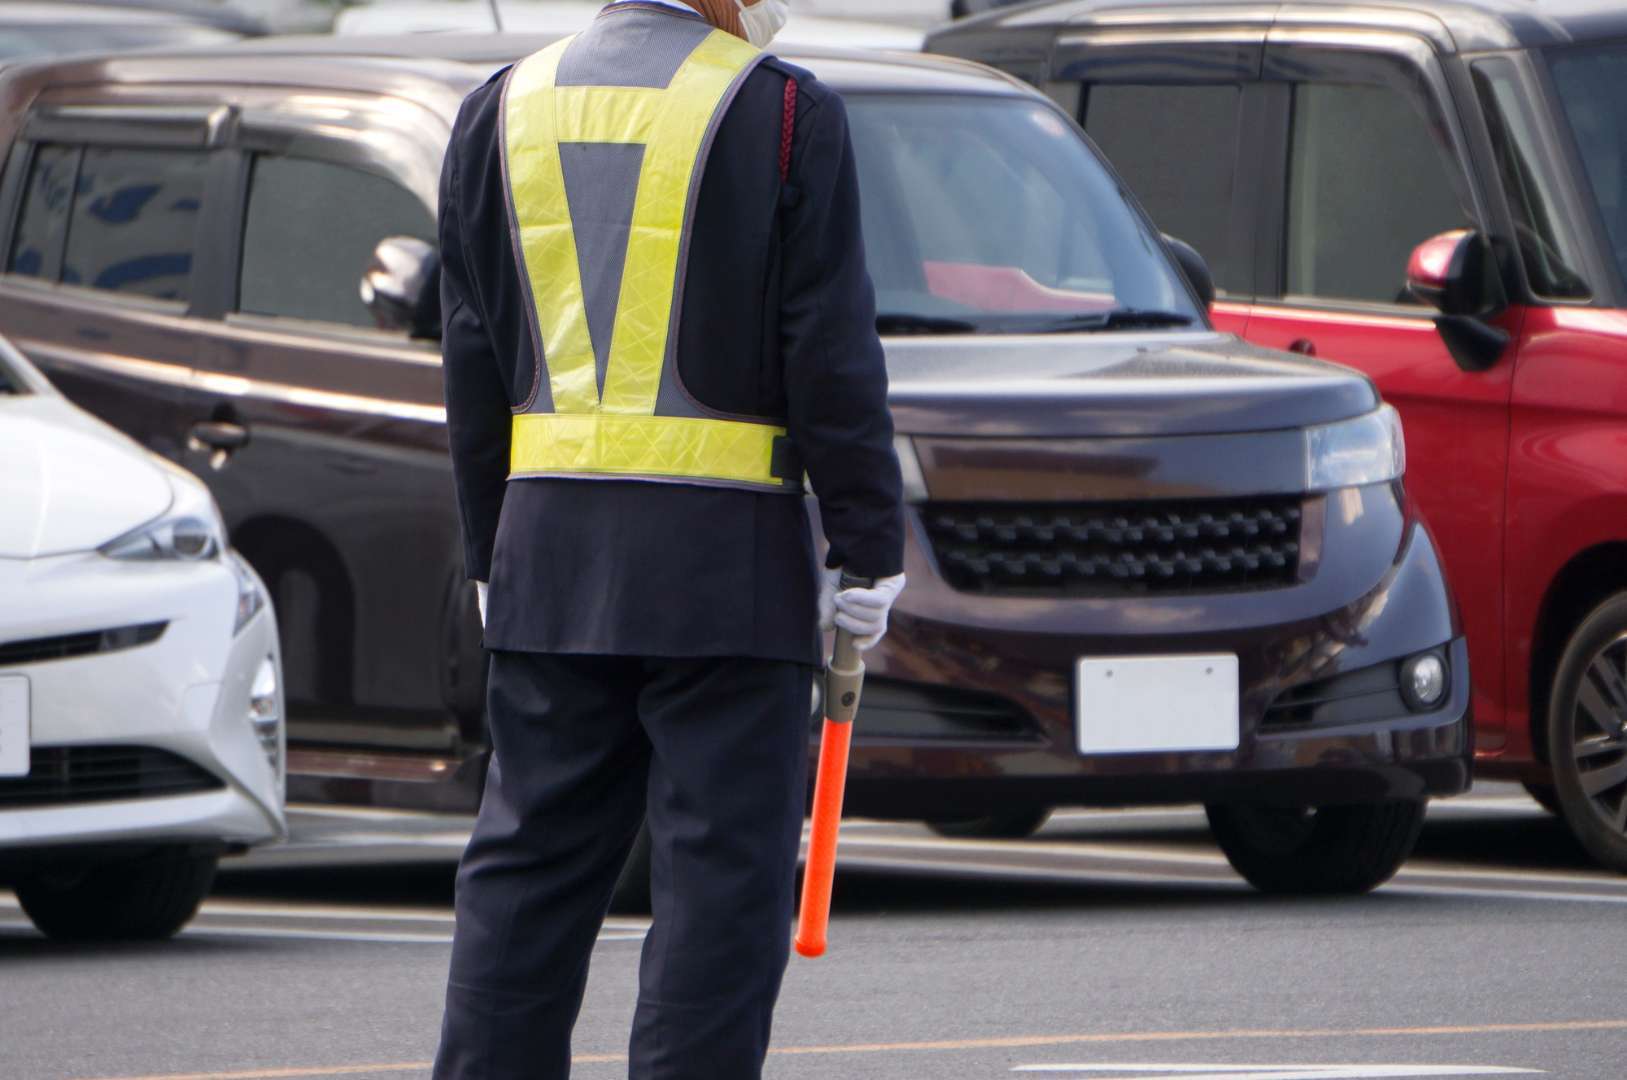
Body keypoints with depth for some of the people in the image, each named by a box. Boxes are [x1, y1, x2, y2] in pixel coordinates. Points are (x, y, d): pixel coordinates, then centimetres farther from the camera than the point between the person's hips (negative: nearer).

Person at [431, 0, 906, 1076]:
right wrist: (870, 547, -1)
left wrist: (491, 553, 17)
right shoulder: (784, 112, -6)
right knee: (722, 874, -1)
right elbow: (833, 358, -7)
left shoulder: (503, 109, 10)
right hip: (726, 550, -5)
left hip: (549, 548, 5)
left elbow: (473, 363, 12)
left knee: (527, 866, 10)